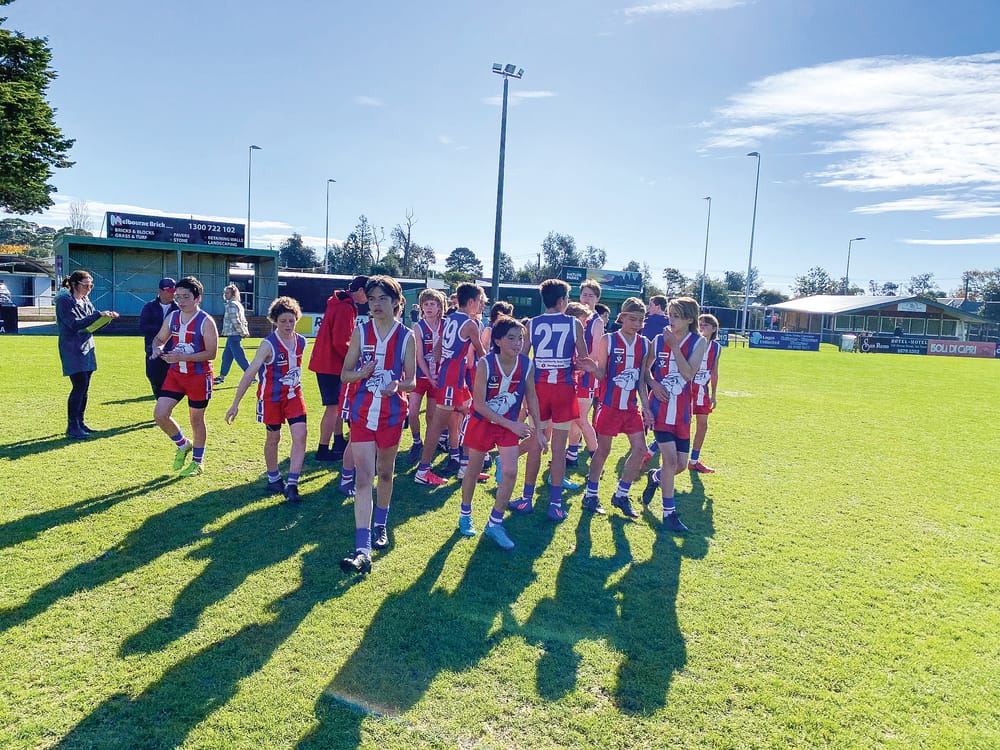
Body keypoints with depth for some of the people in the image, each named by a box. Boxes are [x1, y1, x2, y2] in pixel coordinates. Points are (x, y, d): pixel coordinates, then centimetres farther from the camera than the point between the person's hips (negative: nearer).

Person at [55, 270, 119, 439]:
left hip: (87, 349, 8)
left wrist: (107, 317, -2)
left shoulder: (86, 301, 13)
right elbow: (75, 324, -20)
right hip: (72, 350, -8)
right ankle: (72, 428, -7)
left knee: (84, 387, 9)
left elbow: (93, 325, 15)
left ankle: (79, 423, 18)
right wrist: (98, 314, -23)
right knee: (79, 386, -12)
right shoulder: (64, 301, -10)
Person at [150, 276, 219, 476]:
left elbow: (211, 353, -19)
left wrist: (181, 357, -25)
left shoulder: (206, 322, -14)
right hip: (175, 373, 6)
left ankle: (197, 461, 26)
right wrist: (157, 349, -7)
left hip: (198, 376, -5)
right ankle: (183, 446, 25)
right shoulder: (172, 318, 4)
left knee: (196, 419, 8)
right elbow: (159, 338, 17)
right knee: (160, 414, -2)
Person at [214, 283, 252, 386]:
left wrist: (243, 332, -13)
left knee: (240, 358, -8)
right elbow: (243, 320, 18)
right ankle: (221, 377, 23)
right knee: (226, 356, 16)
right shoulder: (238, 304, 18)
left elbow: (235, 321, -20)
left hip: (233, 335, -10)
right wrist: (245, 331, 10)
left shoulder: (231, 305, -13)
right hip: (233, 335, 10)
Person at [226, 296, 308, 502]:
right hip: (271, 396, -4)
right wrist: (235, 404, -22)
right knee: (273, 438, 11)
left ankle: (292, 484, -4)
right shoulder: (268, 344, -19)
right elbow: (249, 373, -20)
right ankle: (273, 478, 33)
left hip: (294, 394, 4)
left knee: (300, 435, -10)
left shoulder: (301, 341, -3)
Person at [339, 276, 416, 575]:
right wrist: (362, 373, -19)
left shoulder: (407, 336, -3)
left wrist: (397, 386, -23)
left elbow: (411, 381, 0)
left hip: (392, 413, 0)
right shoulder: (360, 332, 0)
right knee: (363, 477, -8)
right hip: (362, 412, 0)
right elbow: (345, 374, 3)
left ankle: (380, 525, 39)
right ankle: (363, 550, -11)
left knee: (385, 472, 15)